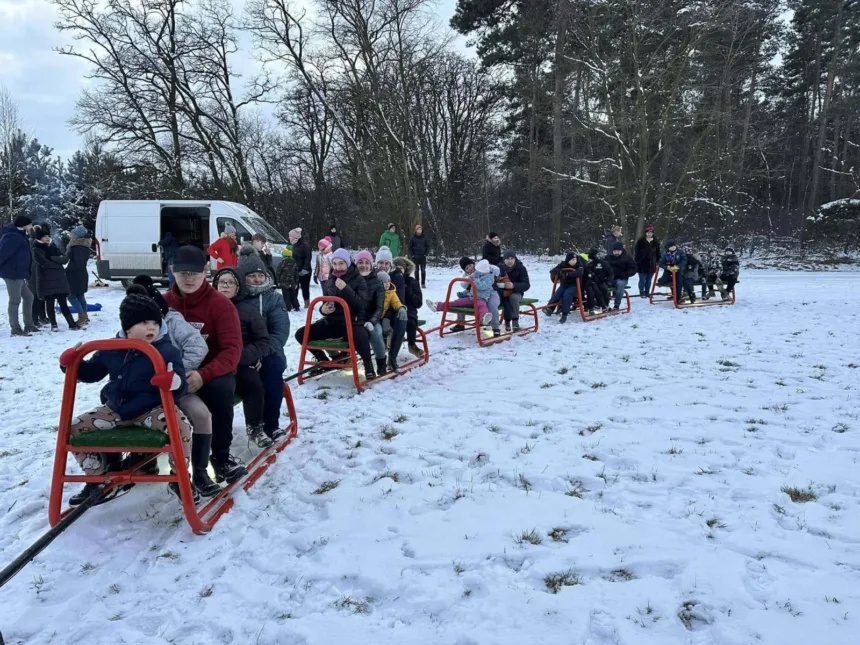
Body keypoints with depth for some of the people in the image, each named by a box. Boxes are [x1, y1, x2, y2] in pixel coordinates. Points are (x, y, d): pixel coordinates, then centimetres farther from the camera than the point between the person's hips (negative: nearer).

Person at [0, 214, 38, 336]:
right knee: (15, 301, -6)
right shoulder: (13, 237, -15)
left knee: (28, 297, 17)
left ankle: (29, 325, 24)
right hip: (13, 273, -11)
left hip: (19, 274, 11)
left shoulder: (19, 236, 17)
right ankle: (16, 329, -1)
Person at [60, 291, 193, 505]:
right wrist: (72, 364, -2)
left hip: (152, 409, -5)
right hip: (116, 410, 5)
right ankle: (99, 476, 18)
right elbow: (92, 372, 18)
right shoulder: (111, 349, 2)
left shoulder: (167, 351, -10)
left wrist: (174, 383, -40)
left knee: (179, 424, -34)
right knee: (75, 428, -1)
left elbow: (180, 386, -15)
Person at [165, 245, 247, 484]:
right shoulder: (163, 303, 3)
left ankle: (221, 457, -18)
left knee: (220, 389, -36)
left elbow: (232, 350, -15)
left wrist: (204, 375, -31)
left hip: (214, 373, -2)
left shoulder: (221, 305, -8)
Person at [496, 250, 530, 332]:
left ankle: (515, 321, -22)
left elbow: (527, 285, -16)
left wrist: (513, 286, -35)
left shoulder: (521, 268, -10)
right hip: (502, 293, 0)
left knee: (514, 297, -33)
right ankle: (507, 321, -16)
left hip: (516, 292, 0)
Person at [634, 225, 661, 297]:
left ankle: (647, 293, 20)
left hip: (652, 264, 4)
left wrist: (657, 261, 9)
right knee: (642, 279, -1)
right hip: (642, 264, -3)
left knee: (649, 280, 10)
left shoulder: (656, 242, 6)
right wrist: (637, 260, -7)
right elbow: (636, 251, -4)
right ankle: (642, 293, 10)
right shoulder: (640, 241, -6)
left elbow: (658, 253, 14)